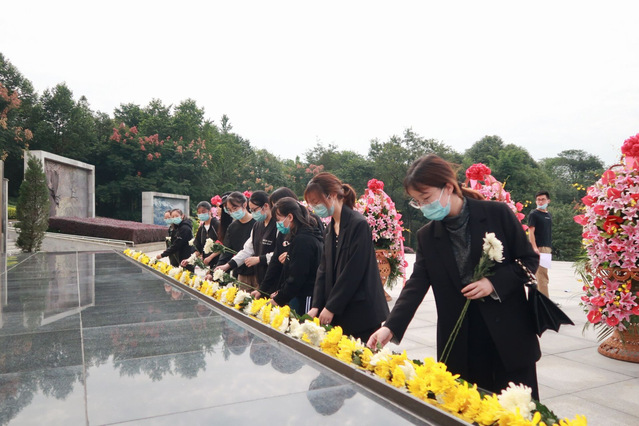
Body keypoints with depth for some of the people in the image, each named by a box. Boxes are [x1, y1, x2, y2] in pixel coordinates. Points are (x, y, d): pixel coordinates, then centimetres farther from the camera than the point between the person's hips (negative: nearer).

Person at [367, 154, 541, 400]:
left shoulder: (498, 213, -7)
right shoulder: (426, 237, 1)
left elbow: (529, 260, -1)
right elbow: (416, 285, -5)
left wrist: (494, 283, -17)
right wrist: (390, 327, -18)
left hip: (509, 334, -2)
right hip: (460, 344, 2)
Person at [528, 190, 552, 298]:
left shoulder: (548, 215, 18)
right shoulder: (533, 214, -4)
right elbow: (531, 232, -12)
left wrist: (550, 248, 18)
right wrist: (535, 248, -22)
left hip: (547, 248, 8)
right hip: (539, 248, -8)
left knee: (541, 275, 11)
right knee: (542, 275, -9)